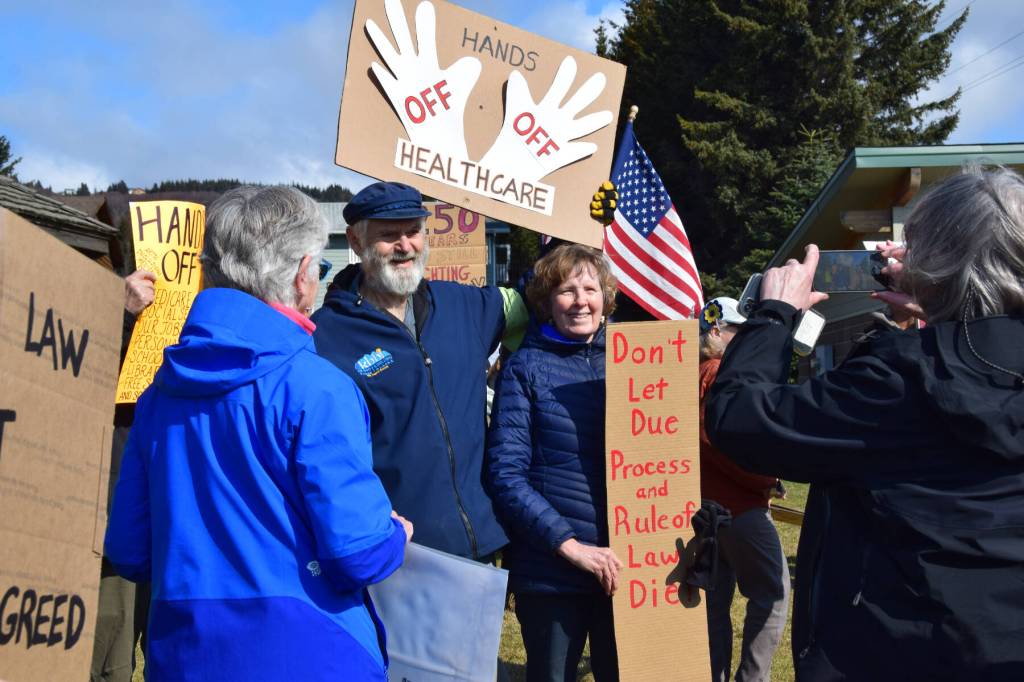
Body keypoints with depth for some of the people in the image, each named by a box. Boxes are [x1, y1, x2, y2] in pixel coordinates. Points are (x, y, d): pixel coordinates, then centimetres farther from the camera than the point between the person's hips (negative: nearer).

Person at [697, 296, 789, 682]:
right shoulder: (722, 372, -12)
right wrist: (763, 479, -14)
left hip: (708, 504, 9)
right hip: (738, 504, -9)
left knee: (715, 599, 11)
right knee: (773, 594, 0)